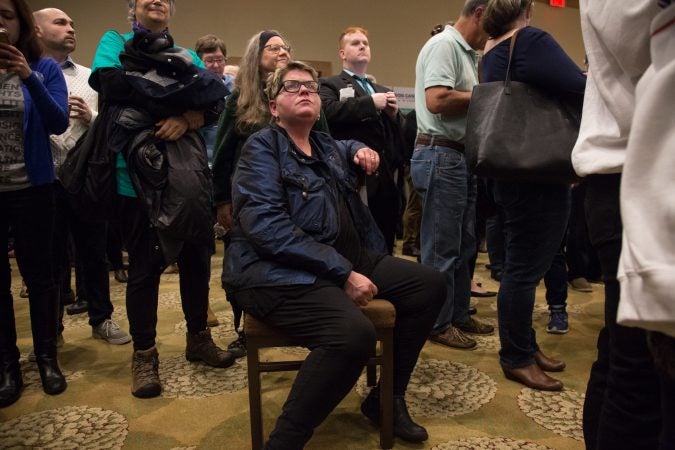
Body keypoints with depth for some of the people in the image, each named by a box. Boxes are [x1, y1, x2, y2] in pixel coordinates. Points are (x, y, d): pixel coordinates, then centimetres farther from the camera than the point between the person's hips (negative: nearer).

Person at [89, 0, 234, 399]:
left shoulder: (187, 57, 16)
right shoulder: (115, 43, 8)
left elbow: (213, 103, 2)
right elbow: (112, 84, -13)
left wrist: (185, 119, -19)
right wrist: (180, 93, -11)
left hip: (189, 175, 4)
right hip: (139, 175, -3)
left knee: (197, 258, 10)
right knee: (145, 266, 4)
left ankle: (199, 338, 29)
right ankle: (144, 354, 19)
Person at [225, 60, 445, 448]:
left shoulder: (325, 146, 16)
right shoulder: (262, 147, -6)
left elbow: (347, 150, 43)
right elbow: (266, 227, -21)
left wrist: (362, 151, 15)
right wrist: (343, 273, -23)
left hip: (346, 259, 9)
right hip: (280, 271, -8)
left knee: (429, 285, 3)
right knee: (354, 334, -34)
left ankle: (386, 399, 14)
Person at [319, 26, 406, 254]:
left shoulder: (384, 91, 25)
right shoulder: (329, 85, 6)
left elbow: (401, 134, 20)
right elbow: (329, 111, -16)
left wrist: (394, 114, 1)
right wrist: (371, 103, -12)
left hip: (385, 180, 6)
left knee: (385, 249, 11)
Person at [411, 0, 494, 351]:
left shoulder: (467, 52, 19)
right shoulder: (444, 45, -11)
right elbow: (437, 100, -24)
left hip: (462, 156, 10)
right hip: (441, 156, -10)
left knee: (463, 245, 16)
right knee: (442, 249, -1)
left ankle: (458, 314, 28)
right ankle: (438, 323, 11)